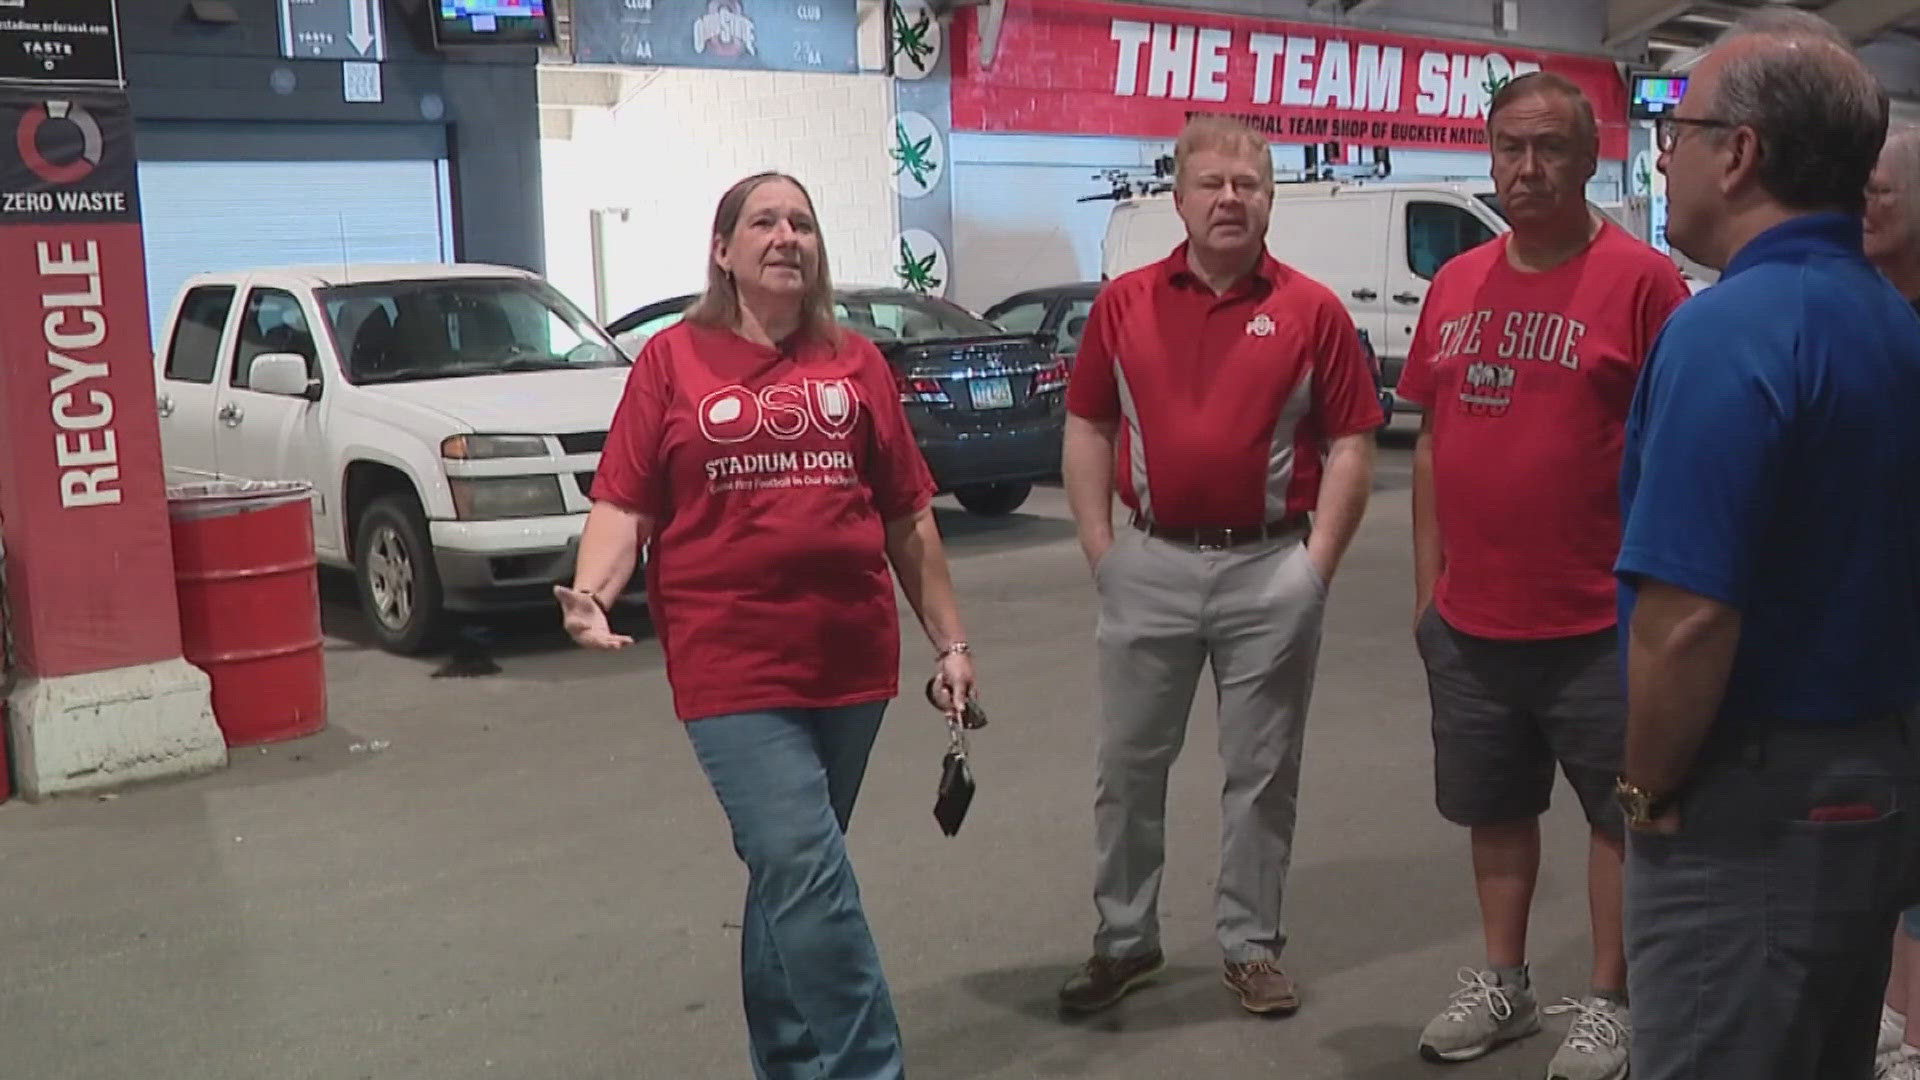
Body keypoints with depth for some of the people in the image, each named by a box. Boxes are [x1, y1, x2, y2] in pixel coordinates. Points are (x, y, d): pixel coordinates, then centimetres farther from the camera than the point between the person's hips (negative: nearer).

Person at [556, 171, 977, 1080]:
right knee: (808, 877, -11)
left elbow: (908, 518, 12)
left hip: (851, 660, 3)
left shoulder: (856, 363, 10)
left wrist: (949, 640, 11)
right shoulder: (672, 360, 3)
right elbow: (624, 502, 0)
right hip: (732, 668, -3)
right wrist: (591, 595, -18)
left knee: (791, 877, 15)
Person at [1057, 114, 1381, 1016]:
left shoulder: (1312, 311, -1)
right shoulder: (1124, 304, 4)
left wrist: (1319, 561, -7)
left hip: (1271, 569, -1)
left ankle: (1251, 945, 24)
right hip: (1150, 564, 2)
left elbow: (1349, 443, 0)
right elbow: (1088, 428, 7)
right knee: (1129, 765, 10)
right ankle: (1124, 939, 26)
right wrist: (1099, 547, 0)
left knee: (1262, 771, 9)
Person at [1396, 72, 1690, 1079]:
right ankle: (1502, 981, 34)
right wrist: (1427, 583, 10)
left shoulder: (1641, 280, -9)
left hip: (1599, 625, -5)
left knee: (1620, 816, 9)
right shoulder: (1455, 284, 7)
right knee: (1495, 808, 18)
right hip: (1469, 622, 6)